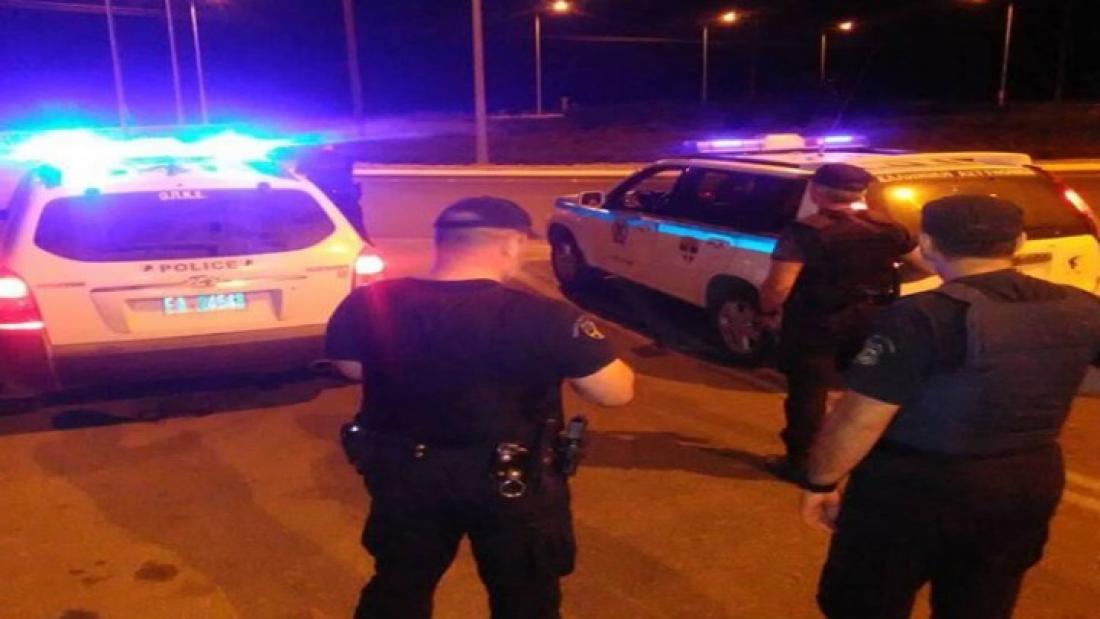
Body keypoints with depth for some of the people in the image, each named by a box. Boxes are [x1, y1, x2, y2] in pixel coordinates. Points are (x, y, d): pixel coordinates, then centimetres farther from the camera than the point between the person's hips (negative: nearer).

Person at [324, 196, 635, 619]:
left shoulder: (367, 305, -11)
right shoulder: (543, 319, -24)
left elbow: (350, 368, 7)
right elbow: (618, 392, -15)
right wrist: (568, 359, 1)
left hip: (403, 474, 4)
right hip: (513, 483, -3)